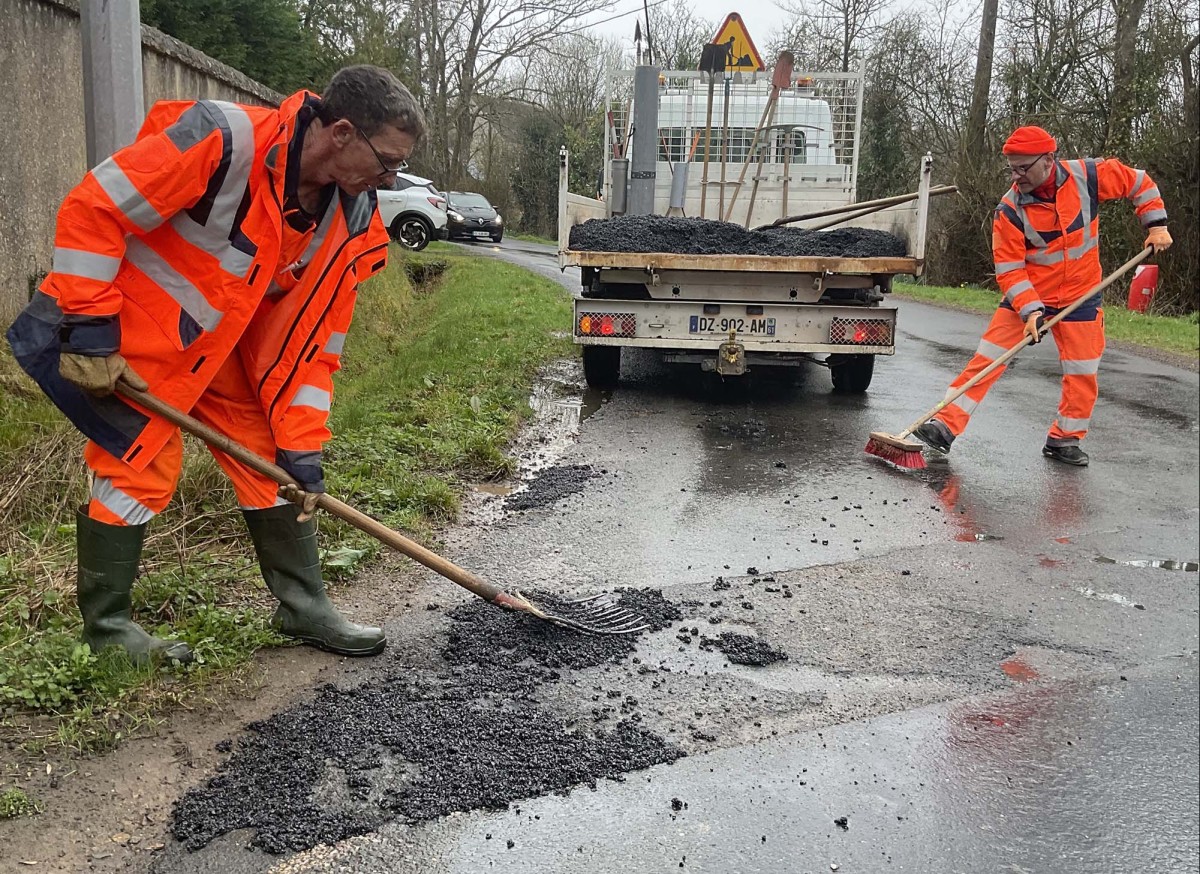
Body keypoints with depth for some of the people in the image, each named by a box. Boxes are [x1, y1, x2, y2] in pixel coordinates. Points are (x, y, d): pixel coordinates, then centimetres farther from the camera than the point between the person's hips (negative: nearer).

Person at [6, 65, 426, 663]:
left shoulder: (352, 223, -9)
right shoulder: (225, 140, -31)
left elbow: (312, 339, -4)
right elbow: (93, 210, -26)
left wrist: (303, 451, -5)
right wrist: (88, 331, -24)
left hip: (223, 344, 7)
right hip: (129, 329, -6)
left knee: (272, 464, 5)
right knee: (140, 468, -5)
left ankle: (304, 608, 19)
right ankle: (106, 629, 15)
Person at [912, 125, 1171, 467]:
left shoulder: (1088, 176, -13)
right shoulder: (1010, 209, -17)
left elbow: (1138, 182, 4)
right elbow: (1008, 269, -15)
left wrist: (1156, 225, -3)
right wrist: (1030, 309, -25)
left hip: (1080, 295, 2)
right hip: (1025, 295, -2)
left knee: (1083, 373, 3)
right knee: (986, 359, -10)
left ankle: (1065, 439, 20)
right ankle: (947, 425, -9)